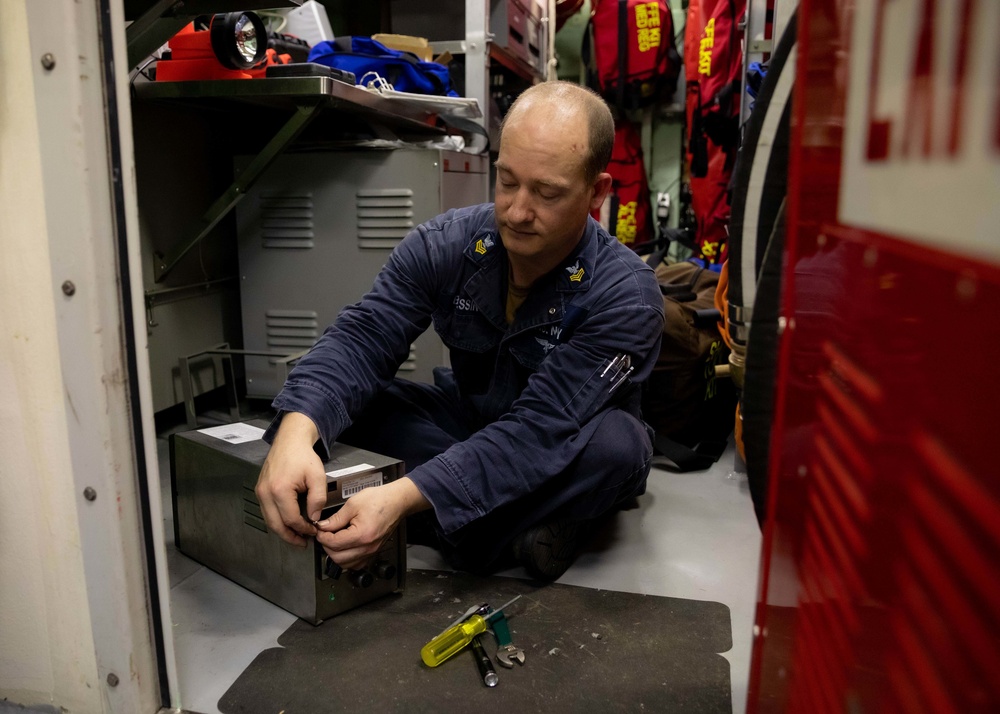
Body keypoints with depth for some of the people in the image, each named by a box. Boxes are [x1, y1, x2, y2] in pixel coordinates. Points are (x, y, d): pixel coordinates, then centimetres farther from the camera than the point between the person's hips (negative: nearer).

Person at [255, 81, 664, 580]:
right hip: (468, 424, 4)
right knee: (341, 402, -20)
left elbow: (540, 431, -35)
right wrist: (296, 431, -46)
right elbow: (361, 338, -24)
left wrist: (404, 498, -47)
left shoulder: (626, 296, -27)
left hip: (565, 459, -3)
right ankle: (516, 532, -19)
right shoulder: (445, 245, -15)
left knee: (617, 443, -37)